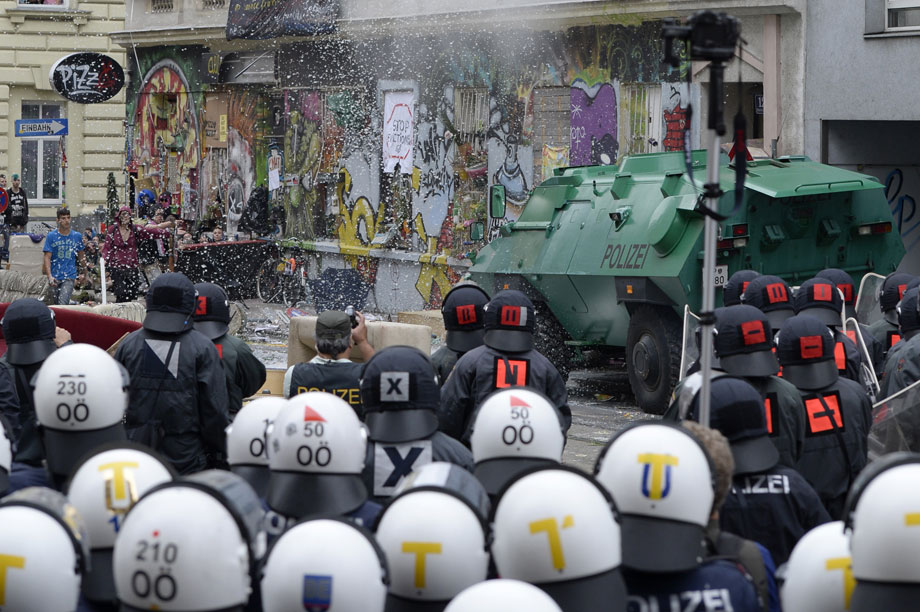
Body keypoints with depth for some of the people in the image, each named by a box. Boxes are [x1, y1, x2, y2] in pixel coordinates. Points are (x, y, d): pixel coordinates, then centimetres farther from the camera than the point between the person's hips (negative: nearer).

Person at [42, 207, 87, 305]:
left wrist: (85, 274, 26)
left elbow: (81, 256, 19)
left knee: (63, 303, -19)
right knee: (55, 303, 11)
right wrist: (49, 276, -19)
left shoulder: (77, 236, 5)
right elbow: (47, 257, -6)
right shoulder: (51, 236, -1)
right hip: (54, 277, 1)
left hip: (70, 276, -1)